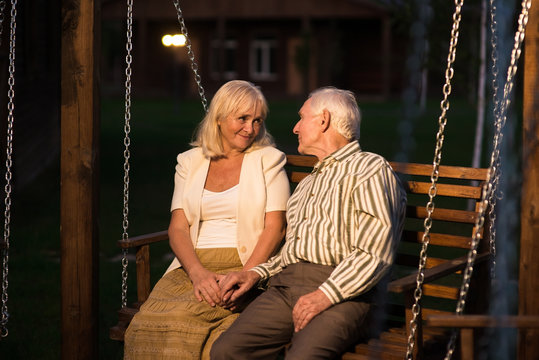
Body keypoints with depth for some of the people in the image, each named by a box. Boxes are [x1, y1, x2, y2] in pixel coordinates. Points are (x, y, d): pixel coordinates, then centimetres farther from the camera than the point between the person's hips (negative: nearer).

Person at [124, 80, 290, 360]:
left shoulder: (268, 160, 9)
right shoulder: (190, 162, 16)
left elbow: (275, 228, -1)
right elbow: (178, 228, 6)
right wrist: (198, 273, -14)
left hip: (246, 267, -2)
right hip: (192, 266, 3)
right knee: (149, 327, -28)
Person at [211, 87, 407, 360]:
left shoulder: (369, 169, 4)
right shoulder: (308, 183, 33)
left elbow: (374, 253, -9)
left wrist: (325, 295, -17)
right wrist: (257, 273, 12)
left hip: (341, 295, -7)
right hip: (285, 286, 7)